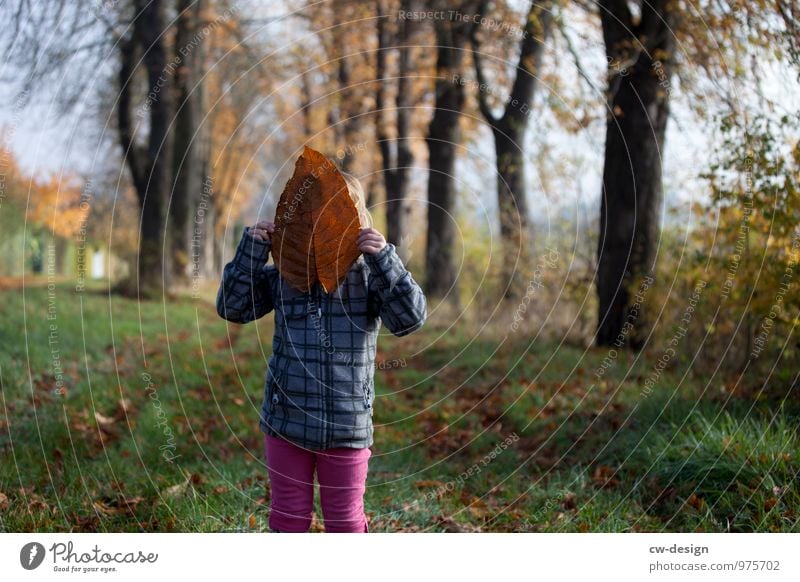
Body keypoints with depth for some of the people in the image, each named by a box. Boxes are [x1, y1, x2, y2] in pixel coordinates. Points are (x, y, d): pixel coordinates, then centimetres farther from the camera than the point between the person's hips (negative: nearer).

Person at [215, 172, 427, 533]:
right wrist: (252, 248, -9)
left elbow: (410, 318, -14)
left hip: (348, 426, -2)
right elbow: (232, 307, 0)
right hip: (287, 422, 2)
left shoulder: (370, 275, -3)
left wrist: (384, 258, -25)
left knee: (345, 521, 11)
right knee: (289, 517, 15)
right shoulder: (282, 274, 3)